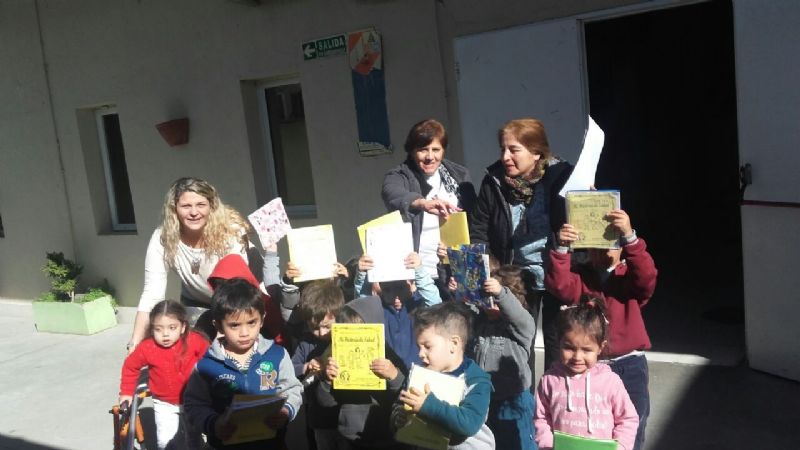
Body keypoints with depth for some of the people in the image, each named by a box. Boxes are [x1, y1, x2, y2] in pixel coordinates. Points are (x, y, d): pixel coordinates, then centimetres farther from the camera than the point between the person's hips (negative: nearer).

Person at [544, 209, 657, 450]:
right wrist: (561, 249, -34)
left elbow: (647, 275, -24)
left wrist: (629, 236, -38)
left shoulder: (631, 276, -1)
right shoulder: (580, 276, 2)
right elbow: (558, 284, -18)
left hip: (629, 364, -1)